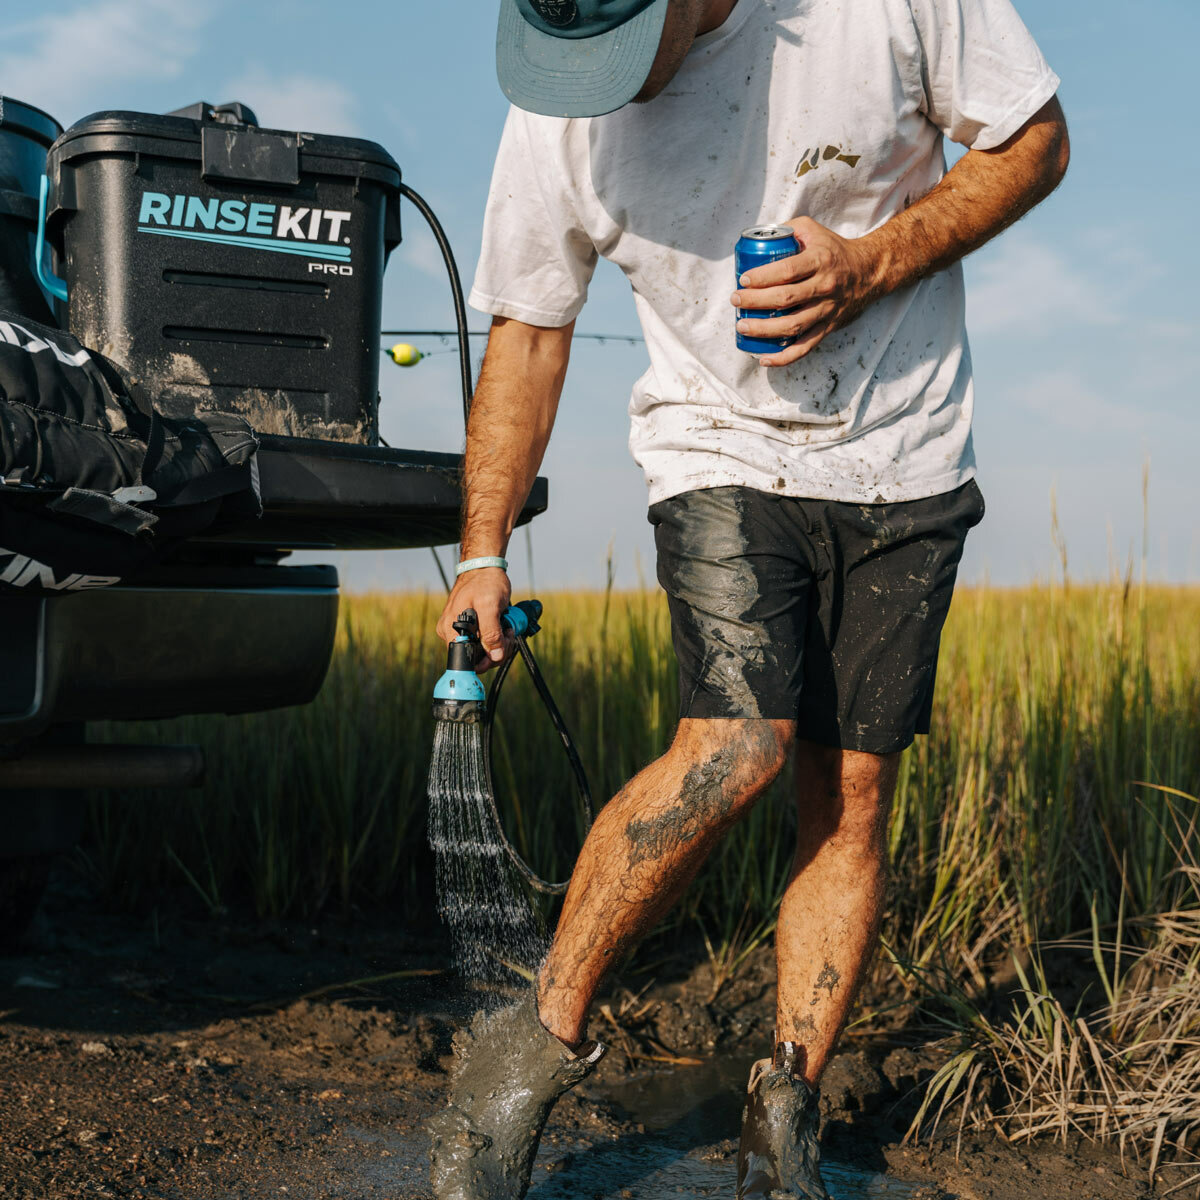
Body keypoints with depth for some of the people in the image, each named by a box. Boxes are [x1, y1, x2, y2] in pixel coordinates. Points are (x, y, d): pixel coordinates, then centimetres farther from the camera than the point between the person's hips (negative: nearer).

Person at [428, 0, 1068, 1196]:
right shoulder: (556, 117, -13)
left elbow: (1034, 139, -4)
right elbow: (527, 332, 0)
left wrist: (874, 261, -20)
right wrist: (483, 557, 1)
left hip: (904, 465, 1)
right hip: (721, 458, -1)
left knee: (851, 793, 0)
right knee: (737, 748, -21)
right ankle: (542, 1036, -3)